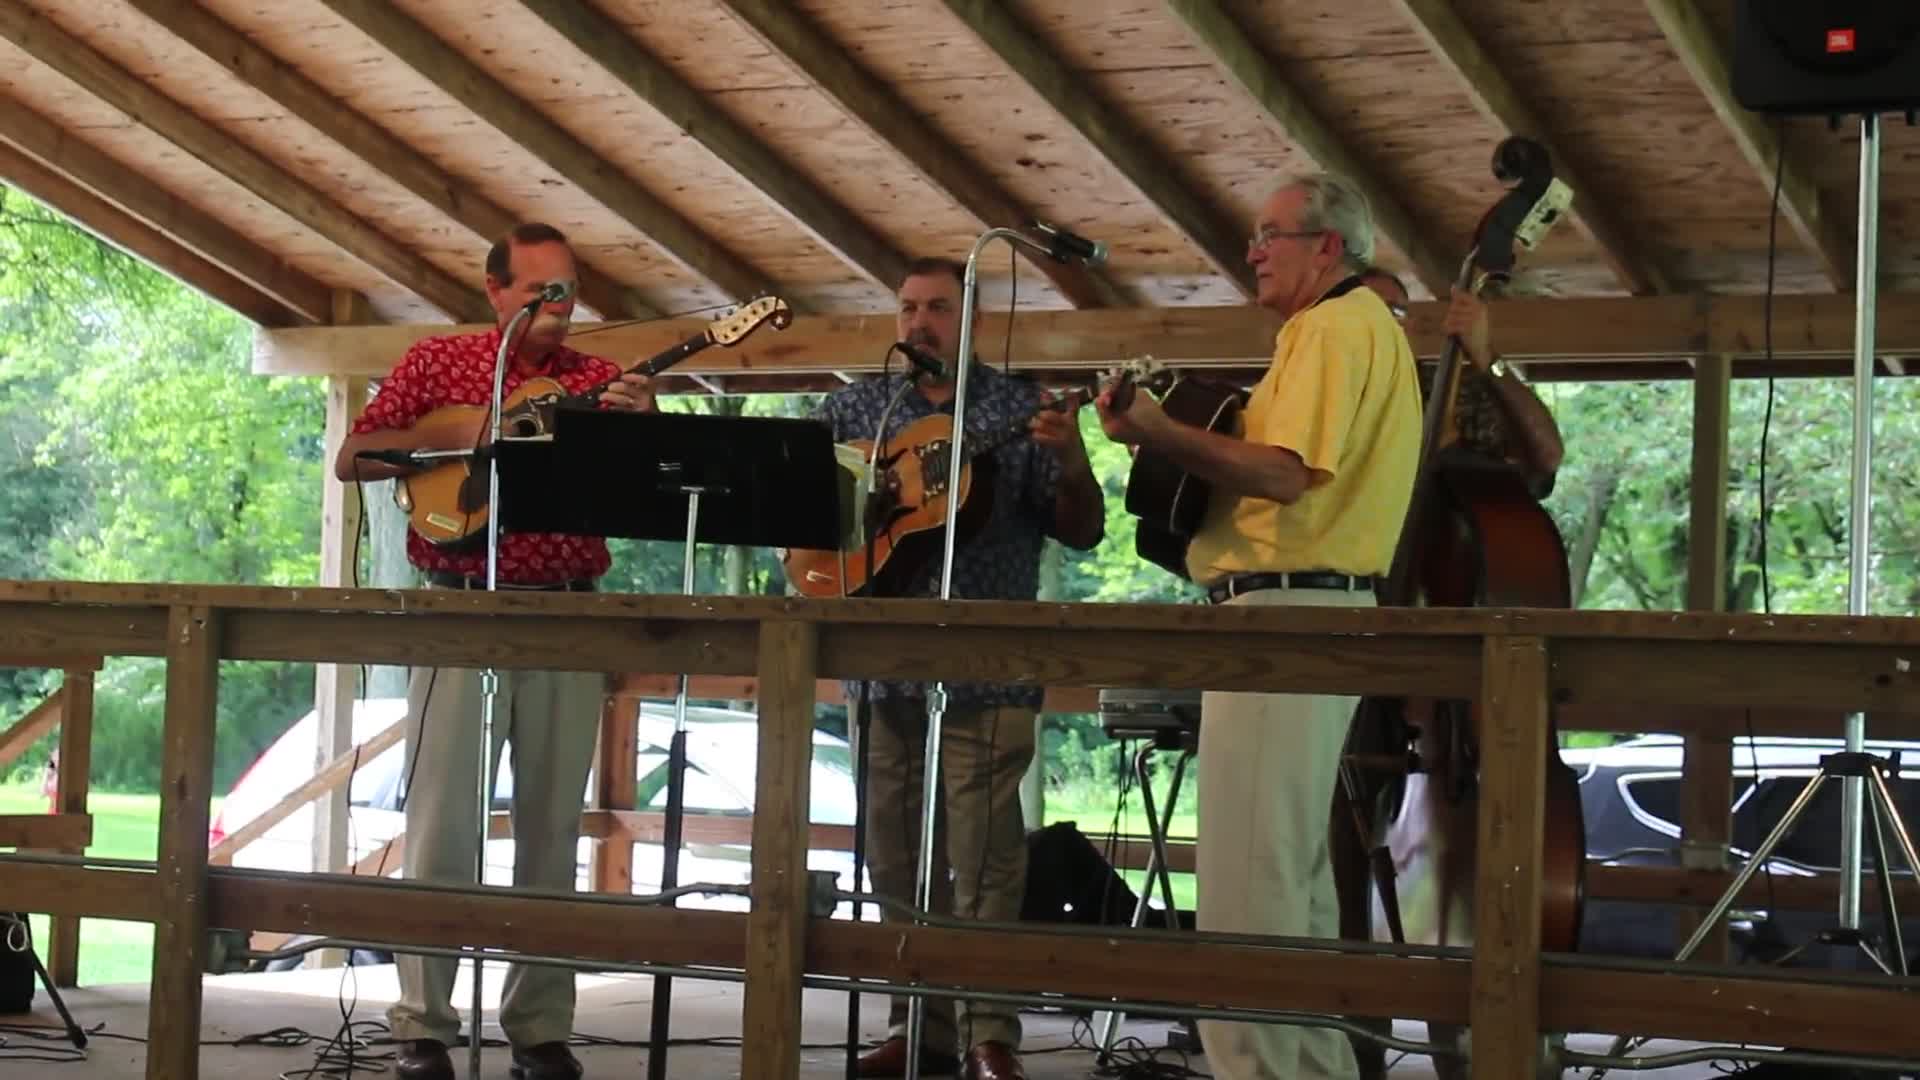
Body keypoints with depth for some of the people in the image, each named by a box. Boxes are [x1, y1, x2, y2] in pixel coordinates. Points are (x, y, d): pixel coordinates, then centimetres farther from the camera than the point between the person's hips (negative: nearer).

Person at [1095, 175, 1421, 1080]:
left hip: (1287, 612, -11)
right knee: (1294, 863, 15)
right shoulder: (1360, 326, 22)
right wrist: (1177, 439, 14)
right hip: (1315, 607, 11)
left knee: (1248, 870, -11)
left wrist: (1160, 434, -13)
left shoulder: (1336, 325, -11)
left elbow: (1284, 471, -22)